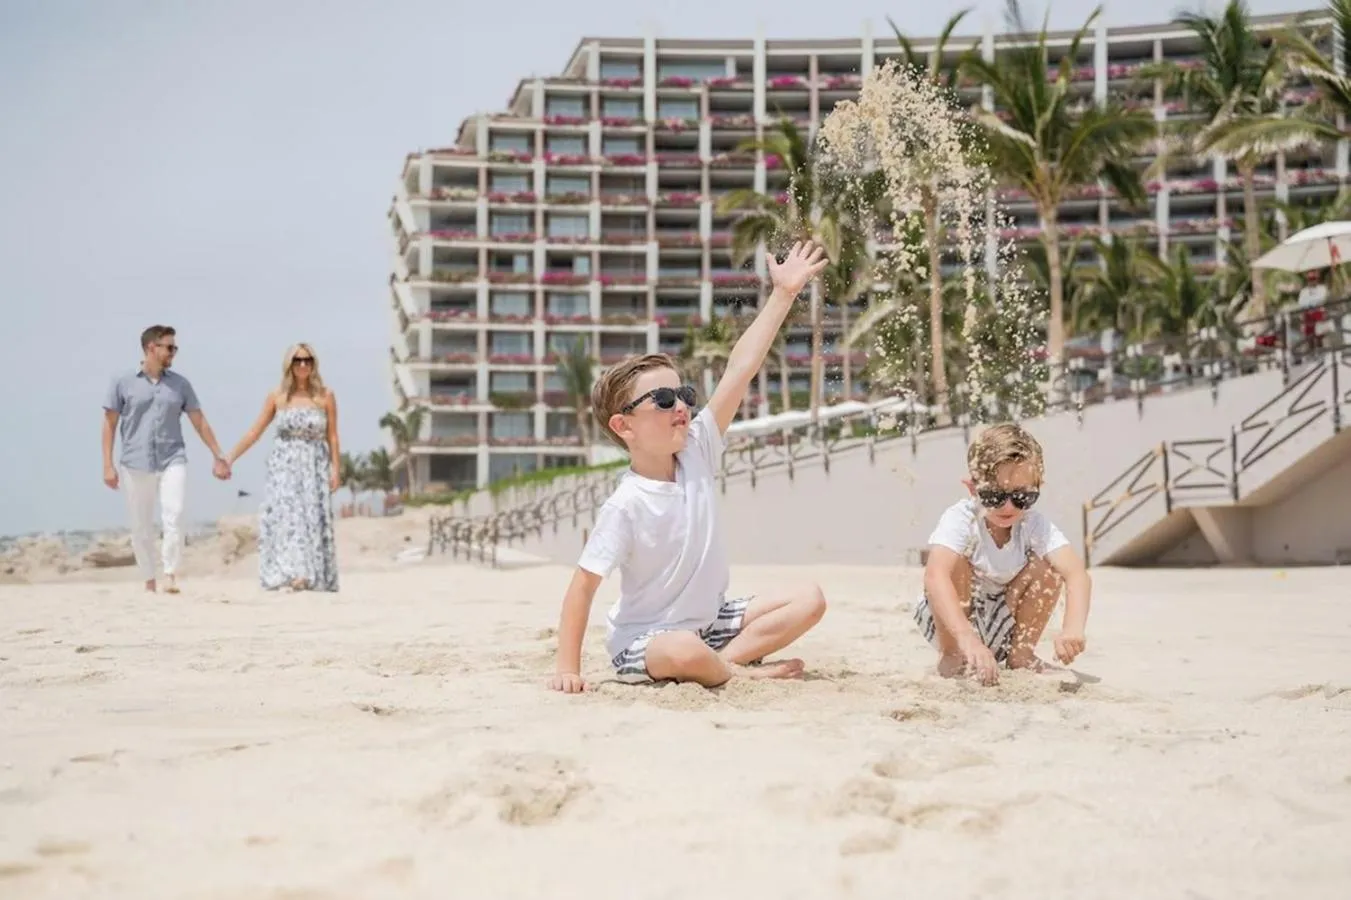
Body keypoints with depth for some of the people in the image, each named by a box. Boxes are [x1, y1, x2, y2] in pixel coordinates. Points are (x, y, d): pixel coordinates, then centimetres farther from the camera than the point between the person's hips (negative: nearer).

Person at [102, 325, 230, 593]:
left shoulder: (180, 384, 10)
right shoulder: (122, 383, 3)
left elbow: (199, 422, 13)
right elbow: (110, 424, 5)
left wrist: (218, 456, 9)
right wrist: (108, 465, -2)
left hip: (172, 461, 1)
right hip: (135, 464, -1)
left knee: (173, 518, -18)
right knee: (140, 528, 4)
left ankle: (170, 575, -16)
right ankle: (149, 581, 16)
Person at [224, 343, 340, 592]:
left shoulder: (325, 396, 0)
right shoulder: (277, 398, 3)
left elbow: (332, 436, 1)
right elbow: (254, 432, 6)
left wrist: (335, 469, -4)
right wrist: (229, 458, 3)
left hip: (315, 466, -1)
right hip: (284, 465, 1)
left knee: (314, 518, -4)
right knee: (286, 515, -8)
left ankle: (313, 577, -3)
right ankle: (292, 574, -7)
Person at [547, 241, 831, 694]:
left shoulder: (696, 452, -7)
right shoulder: (625, 506, -22)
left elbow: (740, 370, -11)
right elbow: (583, 585, -20)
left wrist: (783, 295, -13)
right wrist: (568, 667, -25)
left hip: (710, 619, 7)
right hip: (644, 637, -7)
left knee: (809, 599, -2)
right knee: (686, 653, -40)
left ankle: (723, 658, -10)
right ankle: (741, 670, -9)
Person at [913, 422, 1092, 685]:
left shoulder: (1035, 526, -18)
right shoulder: (961, 519, -28)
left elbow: (1077, 574, -31)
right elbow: (935, 576, -46)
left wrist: (1073, 628, -52)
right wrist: (968, 639, -60)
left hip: (1002, 624, 3)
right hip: (950, 619, -3)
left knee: (1046, 569, -18)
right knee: (956, 563, -31)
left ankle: (1021, 653, -2)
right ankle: (952, 656, -14)